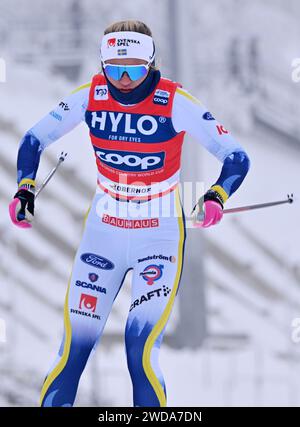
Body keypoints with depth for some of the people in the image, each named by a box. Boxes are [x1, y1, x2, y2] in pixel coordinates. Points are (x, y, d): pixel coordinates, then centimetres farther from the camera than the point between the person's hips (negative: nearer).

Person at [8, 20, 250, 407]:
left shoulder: (174, 103, -17)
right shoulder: (90, 97, -8)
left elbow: (236, 158, -15)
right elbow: (34, 140, 5)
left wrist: (216, 197, -34)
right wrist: (25, 189, -12)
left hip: (160, 235, -3)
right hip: (102, 232, 3)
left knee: (141, 352, -16)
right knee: (73, 352, -1)